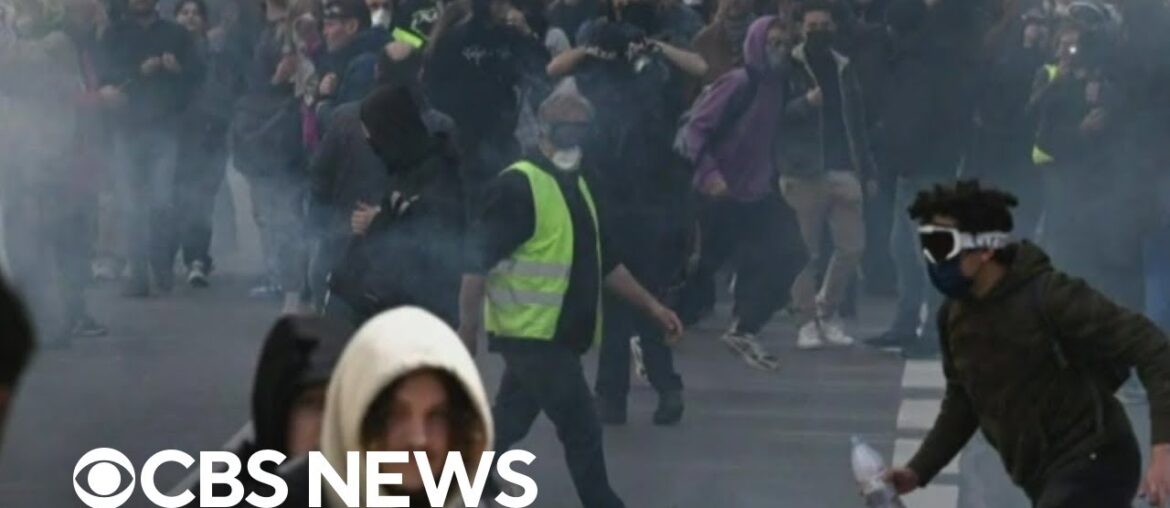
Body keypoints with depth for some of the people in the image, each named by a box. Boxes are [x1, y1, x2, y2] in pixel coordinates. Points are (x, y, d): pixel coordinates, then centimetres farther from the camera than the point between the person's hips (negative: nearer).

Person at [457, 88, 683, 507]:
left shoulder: (575, 185, 15)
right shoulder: (518, 186, -15)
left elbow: (602, 261, 22)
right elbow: (478, 261, -19)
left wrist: (652, 307, 18)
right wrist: (468, 332, -22)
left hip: (555, 335, 9)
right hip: (531, 333, -9)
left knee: (506, 428, 15)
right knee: (582, 429, -6)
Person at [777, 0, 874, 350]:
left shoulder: (843, 68, 14)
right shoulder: (788, 67, -1)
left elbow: (857, 121, 15)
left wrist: (867, 169, 12)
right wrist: (804, 103, -24)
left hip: (842, 170, 4)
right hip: (802, 172, -4)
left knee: (852, 246, 1)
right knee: (807, 251, -3)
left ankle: (827, 311, 18)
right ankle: (807, 320, 7)